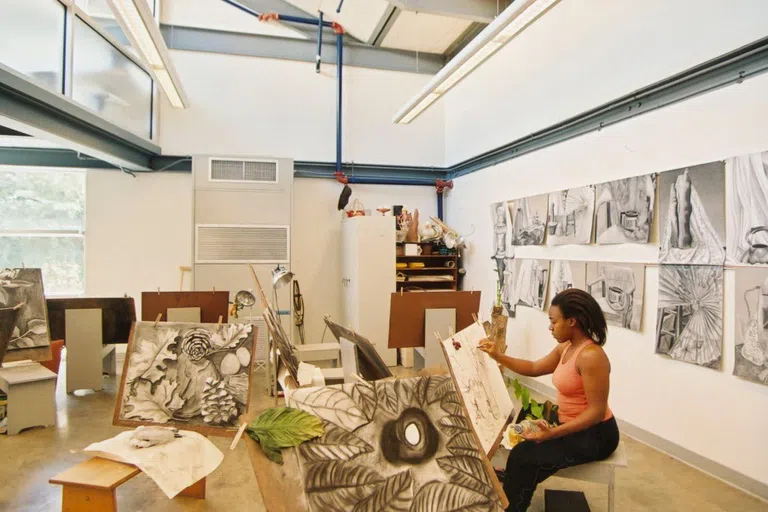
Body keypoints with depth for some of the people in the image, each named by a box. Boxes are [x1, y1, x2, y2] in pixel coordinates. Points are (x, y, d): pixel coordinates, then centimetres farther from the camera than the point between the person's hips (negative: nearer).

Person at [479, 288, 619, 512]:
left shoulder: (591, 356, -27)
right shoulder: (566, 347, 1)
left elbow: (596, 411, -27)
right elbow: (534, 368, 12)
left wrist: (552, 433, -31)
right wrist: (498, 356, 1)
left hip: (594, 435, -9)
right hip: (570, 425, 9)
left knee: (524, 458, -12)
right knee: (520, 443, 9)